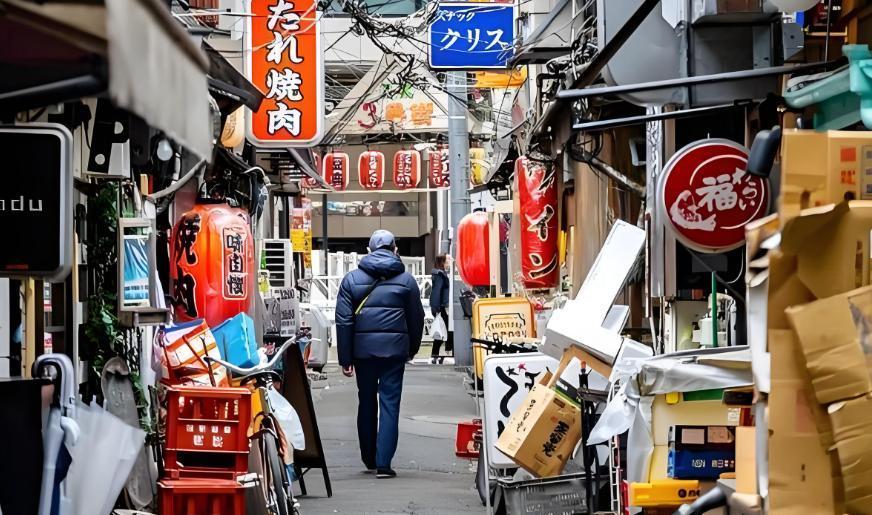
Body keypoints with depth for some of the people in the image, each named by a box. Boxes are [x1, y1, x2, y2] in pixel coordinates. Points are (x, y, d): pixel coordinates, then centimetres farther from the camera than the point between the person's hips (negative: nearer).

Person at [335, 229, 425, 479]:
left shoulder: (352, 279, 3)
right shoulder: (406, 279, 3)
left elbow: (343, 320, 0)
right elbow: (416, 318, 9)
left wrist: (345, 359, 3)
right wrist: (413, 348, 26)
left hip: (363, 349, 1)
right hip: (394, 348, -1)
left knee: (366, 402, 15)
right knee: (390, 404, 0)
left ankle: (369, 460, 24)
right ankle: (383, 463, -8)